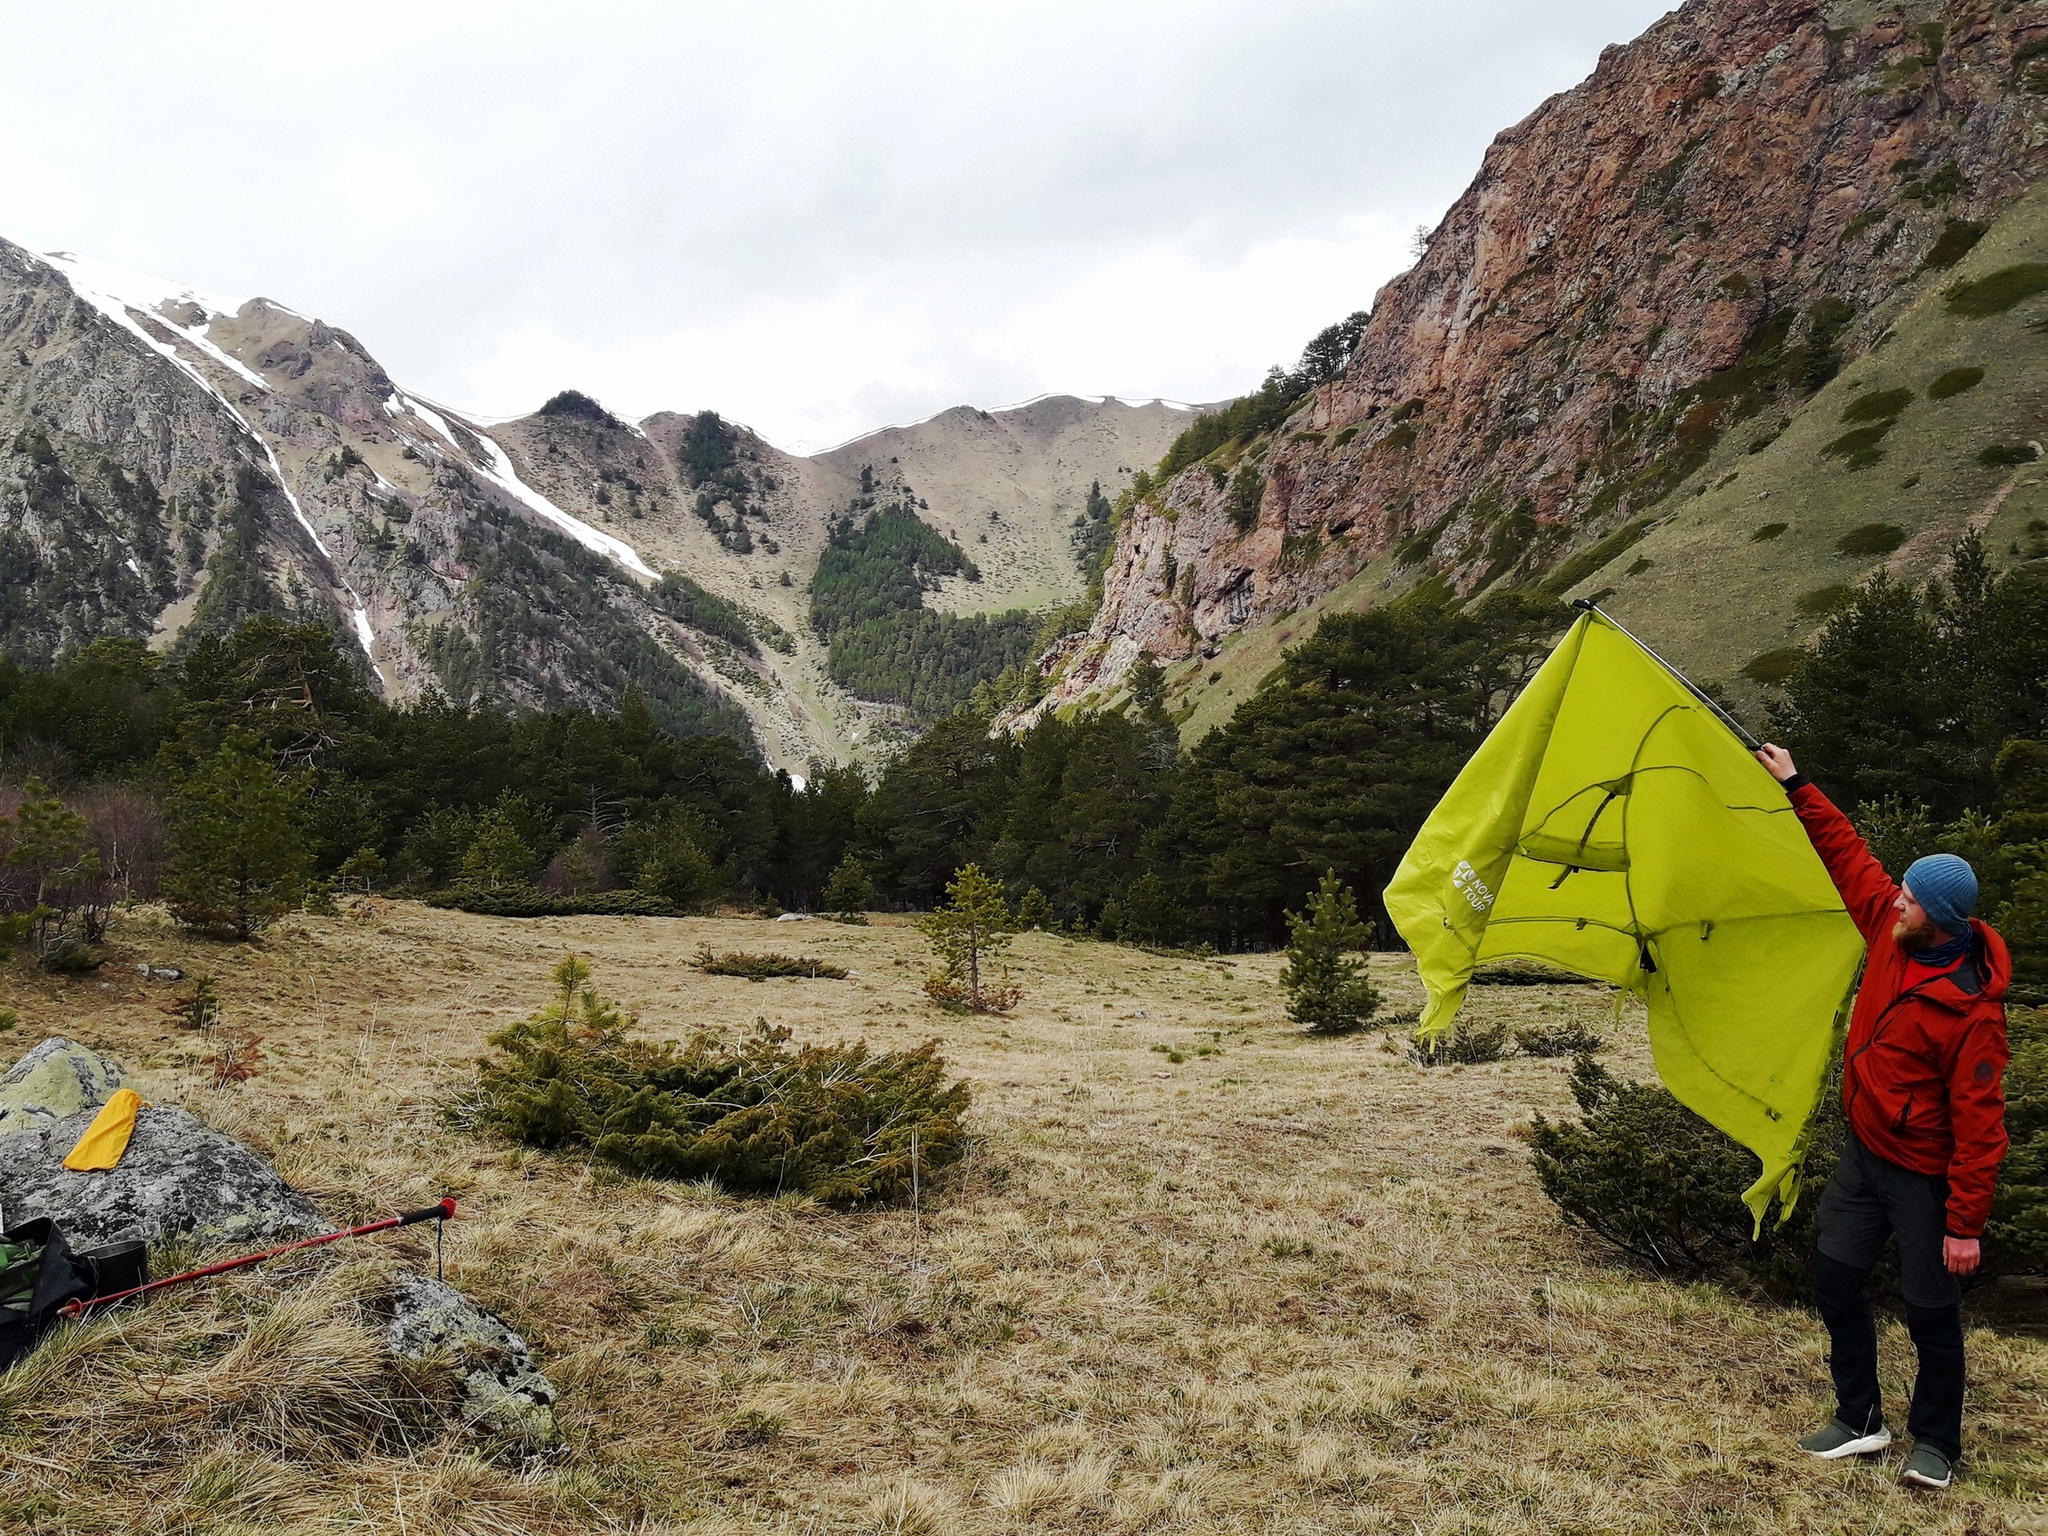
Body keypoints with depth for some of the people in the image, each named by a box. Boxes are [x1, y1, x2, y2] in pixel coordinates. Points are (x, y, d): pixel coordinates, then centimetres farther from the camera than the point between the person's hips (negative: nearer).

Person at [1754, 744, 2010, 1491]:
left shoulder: (1970, 1009, -27)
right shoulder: (1893, 931, -7)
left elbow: (1978, 1123, -24)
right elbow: (1848, 856, 7)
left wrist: (1965, 1223, -21)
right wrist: (1797, 787, 8)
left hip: (1924, 1174, -8)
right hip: (1865, 1150, 8)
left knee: (1931, 1310, 5)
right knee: (1836, 1276, 10)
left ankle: (1935, 1442, 23)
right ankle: (1859, 1419, 25)